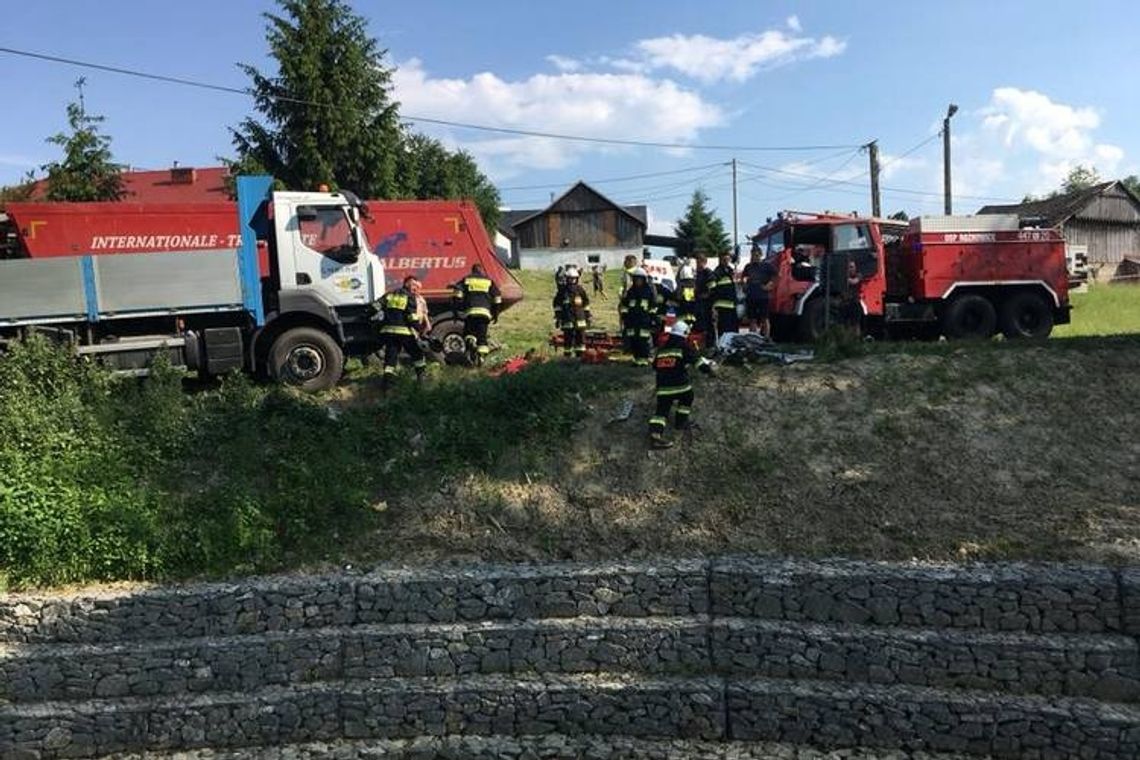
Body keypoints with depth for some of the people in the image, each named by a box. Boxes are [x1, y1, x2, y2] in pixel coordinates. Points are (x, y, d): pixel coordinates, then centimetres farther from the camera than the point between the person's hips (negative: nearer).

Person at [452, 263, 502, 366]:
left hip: (470, 311, -1)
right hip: (485, 311, 1)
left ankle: (470, 342, -23)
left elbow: (457, 292, 0)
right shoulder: (488, 281, 17)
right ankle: (481, 355, -9)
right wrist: (496, 313, 19)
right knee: (482, 335, 5)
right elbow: (497, 297, 14)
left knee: (468, 332, 9)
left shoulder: (466, 280, 14)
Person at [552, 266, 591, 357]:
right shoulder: (562, 290, 0)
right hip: (567, 319, -2)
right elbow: (557, 304, 3)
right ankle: (567, 356, 10)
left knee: (580, 336, 3)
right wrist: (557, 317, -1)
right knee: (567, 337, 1)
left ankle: (580, 355, 10)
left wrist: (588, 316, 12)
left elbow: (586, 303, 13)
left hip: (579, 318, 2)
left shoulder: (580, 289, 6)